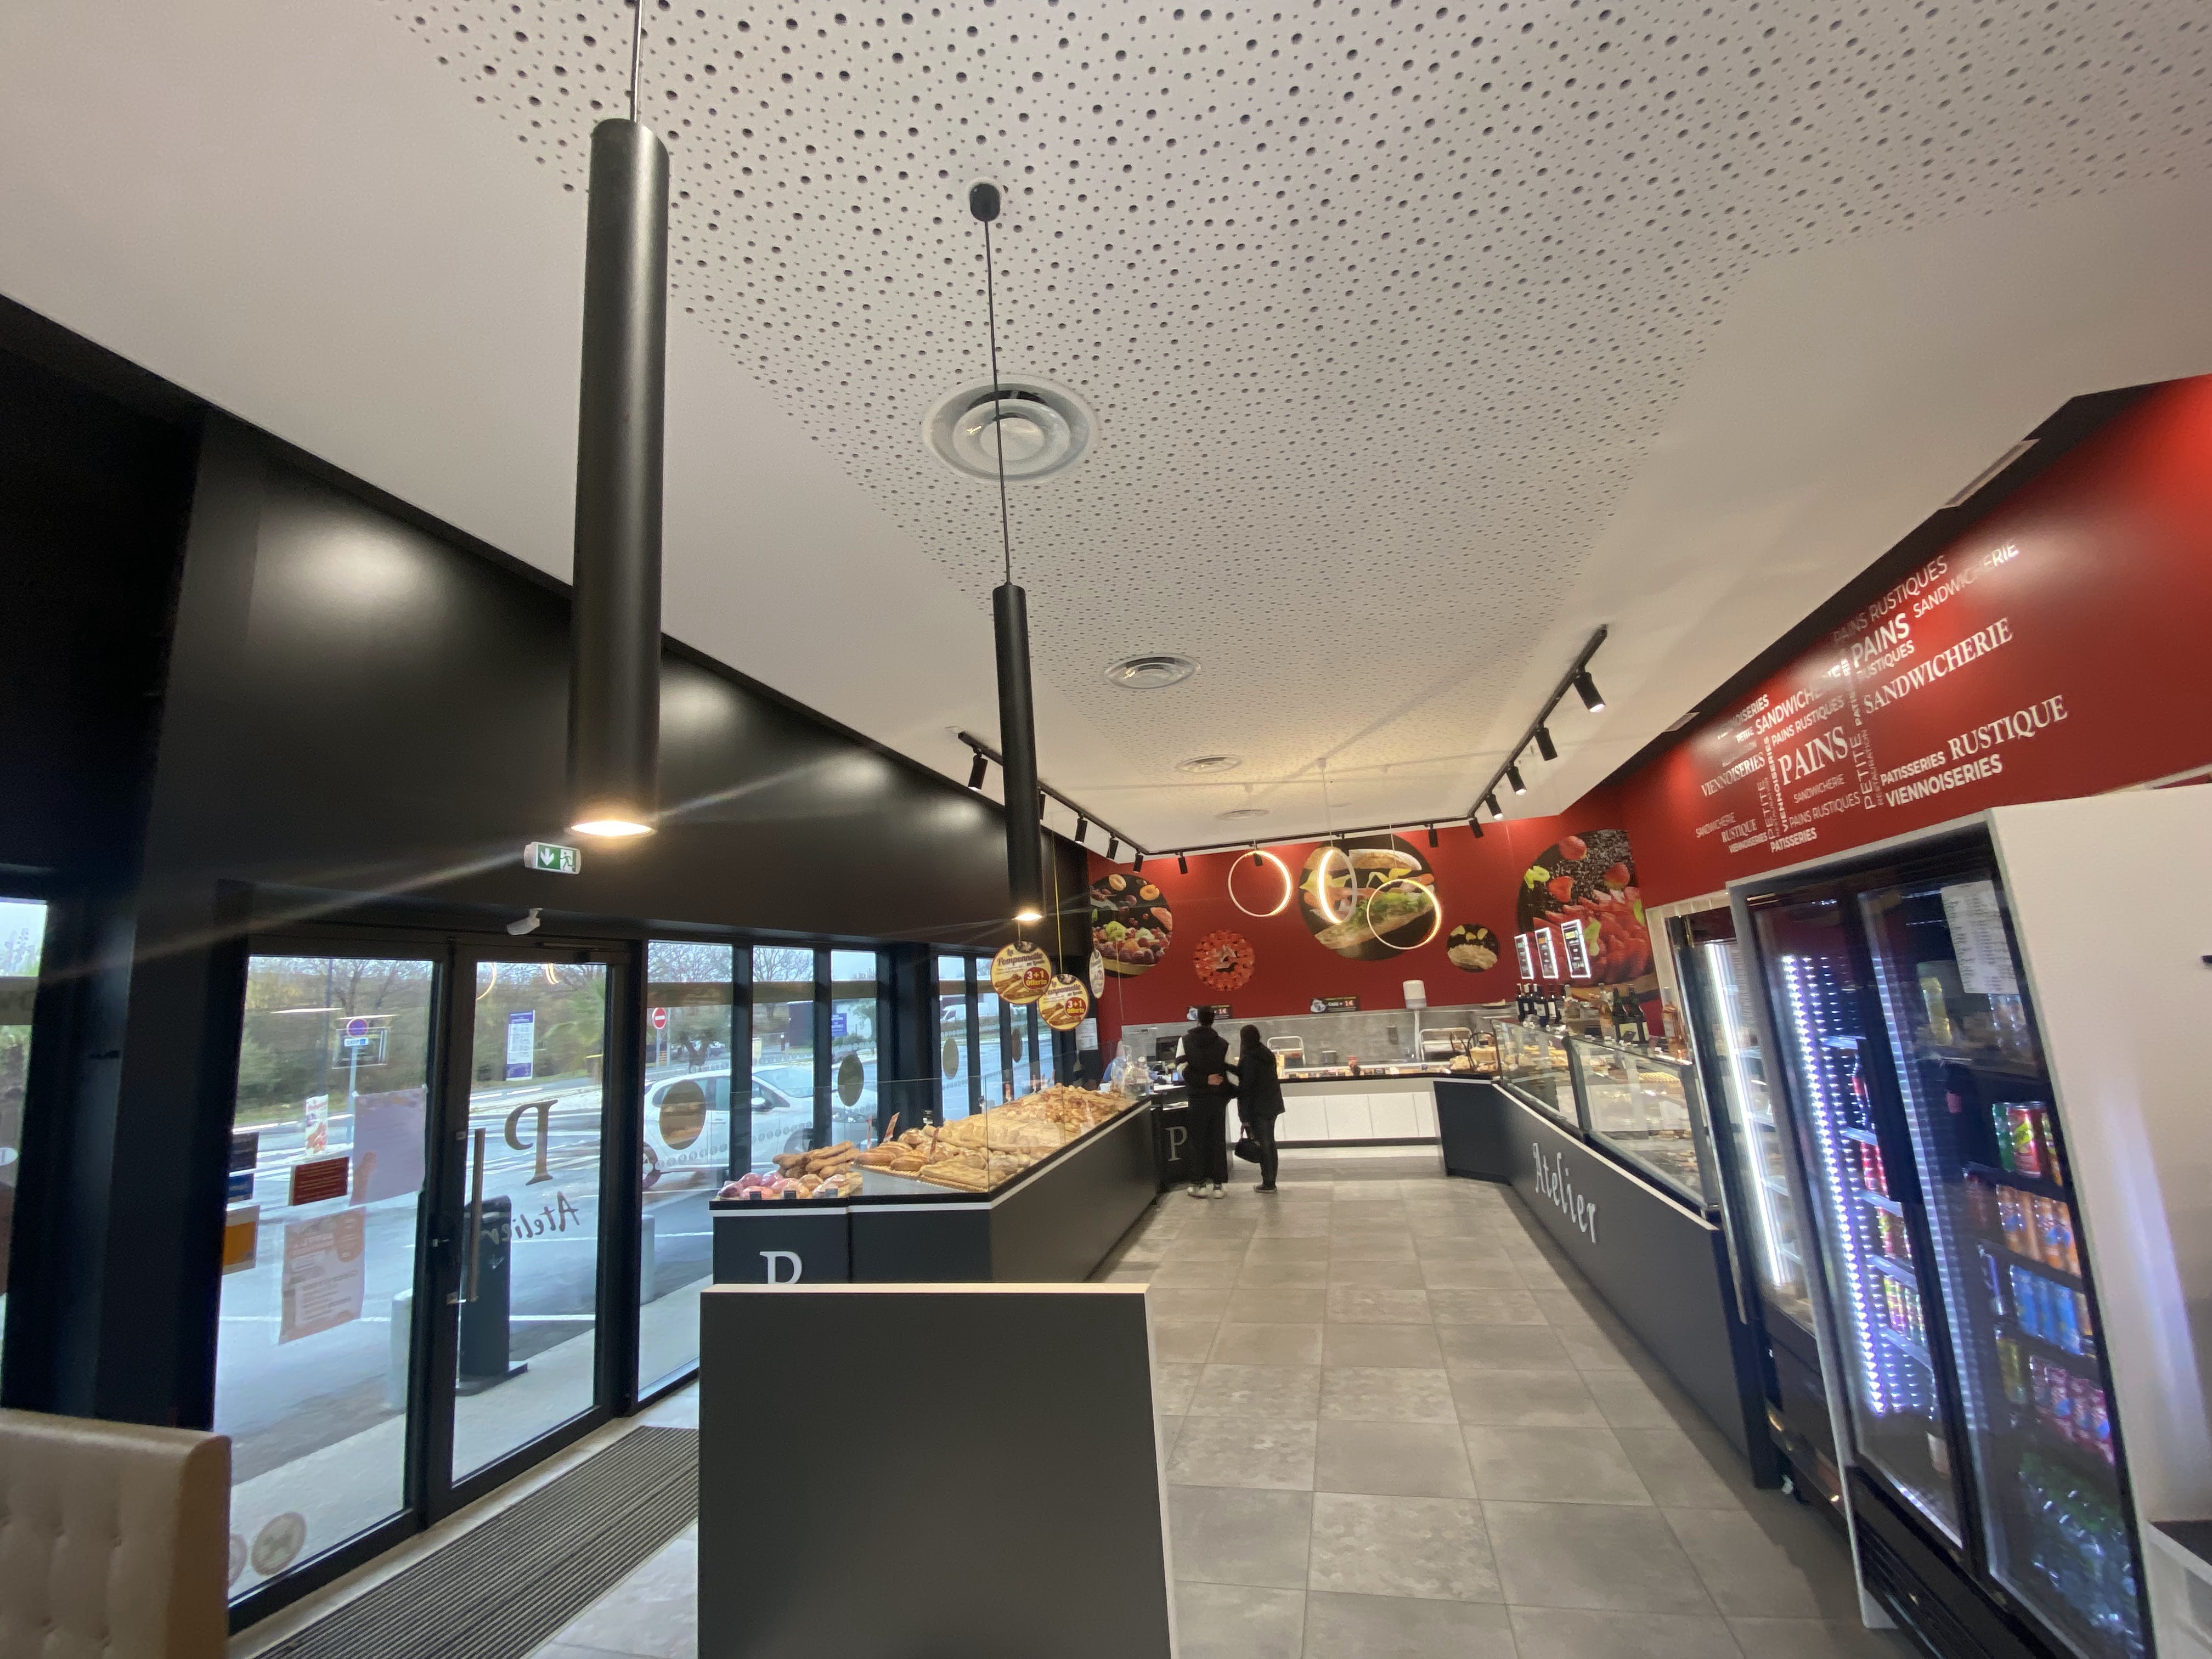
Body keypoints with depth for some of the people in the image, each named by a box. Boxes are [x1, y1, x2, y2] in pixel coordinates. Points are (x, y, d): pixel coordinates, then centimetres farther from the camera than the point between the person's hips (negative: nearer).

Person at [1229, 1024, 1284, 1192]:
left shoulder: (1248, 1058, -16)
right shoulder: (1267, 1054, 8)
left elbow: (1246, 1088, -17)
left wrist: (1244, 1116, -15)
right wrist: (1233, 1068, 12)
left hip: (1258, 1109, -8)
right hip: (1272, 1105, 8)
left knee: (1262, 1145, 0)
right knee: (1270, 1142, 15)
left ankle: (1268, 1183, 4)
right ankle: (1271, 1181, 22)